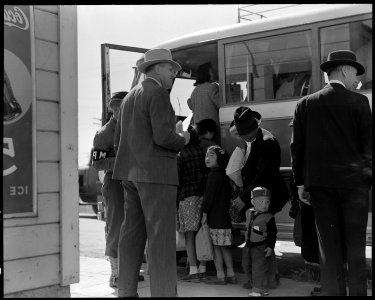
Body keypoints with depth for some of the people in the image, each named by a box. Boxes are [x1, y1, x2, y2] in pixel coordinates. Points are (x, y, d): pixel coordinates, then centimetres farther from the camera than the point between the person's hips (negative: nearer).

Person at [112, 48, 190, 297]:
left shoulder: (130, 96, 19)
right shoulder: (158, 93, -8)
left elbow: (119, 140, 19)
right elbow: (163, 136, -18)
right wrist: (182, 139, 0)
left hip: (131, 173, 9)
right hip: (156, 173, -9)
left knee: (132, 234, 10)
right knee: (161, 236, -8)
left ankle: (126, 291, 13)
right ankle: (164, 292, -7)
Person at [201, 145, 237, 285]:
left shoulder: (213, 175, -12)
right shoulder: (224, 175, 15)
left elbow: (209, 196, -13)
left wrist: (204, 214, -9)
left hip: (215, 216, -8)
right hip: (226, 216, 8)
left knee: (217, 247, -2)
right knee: (225, 247, 12)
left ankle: (220, 276, 1)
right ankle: (231, 275, 16)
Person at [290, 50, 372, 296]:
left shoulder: (305, 104, 5)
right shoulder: (359, 102, -3)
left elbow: (297, 146, 4)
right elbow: (368, 145, -4)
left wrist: (301, 183, 8)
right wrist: (368, 176, 4)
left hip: (319, 181, 3)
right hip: (353, 181, -2)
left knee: (328, 244, 7)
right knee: (355, 244, 5)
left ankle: (332, 291, 10)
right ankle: (357, 291, 8)